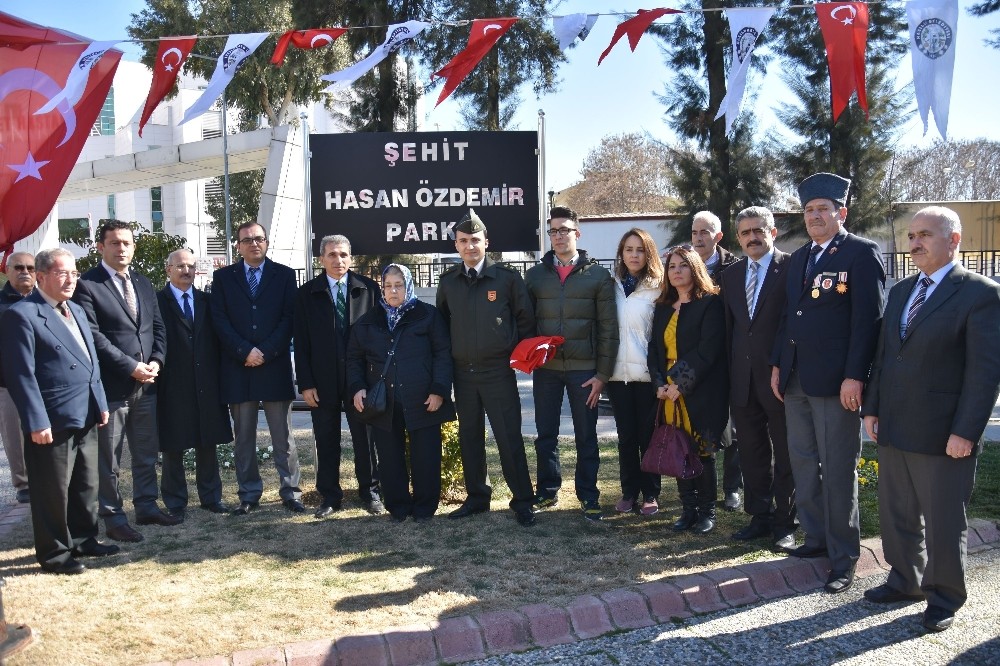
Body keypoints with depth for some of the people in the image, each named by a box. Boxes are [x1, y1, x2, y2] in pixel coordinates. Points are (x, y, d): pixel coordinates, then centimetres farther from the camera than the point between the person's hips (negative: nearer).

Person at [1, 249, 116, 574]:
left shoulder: (77, 311, 15)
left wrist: (100, 403, 13)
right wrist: (37, 422, -19)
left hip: (86, 418, 8)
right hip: (53, 422, -8)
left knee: (86, 485, 19)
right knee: (53, 491, 5)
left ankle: (83, 539, 34)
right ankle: (54, 553, 19)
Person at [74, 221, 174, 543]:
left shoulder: (143, 283, 14)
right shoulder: (86, 285, -9)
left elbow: (158, 326, 13)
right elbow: (94, 336, -15)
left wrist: (155, 361, -3)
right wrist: (131, 367, -17)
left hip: (146, 383, 7)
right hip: (111, 385, -6)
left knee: (147, 452, 16)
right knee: (108, 459, 5)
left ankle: (147, 505, 29)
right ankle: (113, 518, 16)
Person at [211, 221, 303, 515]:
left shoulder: (284, 274, 7)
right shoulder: (223, 277, 10)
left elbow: (288, 318, -1)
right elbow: (220, 320, 1)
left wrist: (265, 352, -10)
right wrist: (245, 351, -11)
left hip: (275, 366, -1)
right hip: (237, 367, 1)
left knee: (283, 436, 3)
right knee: (243, 437, 7)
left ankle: (291, 492, 10)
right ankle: (249, 494, 16)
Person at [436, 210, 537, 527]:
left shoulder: (507, 277, -4)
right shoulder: (448, 281, 7)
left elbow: (526, 319, 2)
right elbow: (442, 321, 18)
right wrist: (449, 357, 10)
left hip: (498, 370, -4)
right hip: (462, 372, 4)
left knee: (509, 437, -2)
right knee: (469, 437, 11)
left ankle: (523, 501, 10)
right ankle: (477, 496, 25)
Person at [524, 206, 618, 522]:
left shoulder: (598, 275, 0)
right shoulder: (535, 275, 7)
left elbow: (608, 328, -2)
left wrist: (602, 374, -7)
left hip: (584, 368, -2)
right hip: (545, 368, 2)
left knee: (586, 436, 8)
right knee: (546, 435, 10)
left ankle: (588, 496, 21)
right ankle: (547, 491, 25)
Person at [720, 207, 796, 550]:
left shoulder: (791, 268, -6)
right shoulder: (731, 275, 12)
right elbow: (729, 327, 13)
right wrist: (730, 373, 7)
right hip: (743, 380, 6)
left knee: (785, 454, 6)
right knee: (752, 453, 13)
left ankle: (785, 523, 17)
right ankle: (760, 517, 25)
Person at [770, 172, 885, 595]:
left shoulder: (862, 253, -6)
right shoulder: (798, 258, 16)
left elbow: (868, 318, -13)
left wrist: (854, 377, -18)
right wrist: (777, 365, 13)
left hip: (835, 381, -7)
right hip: (795, 380, 7)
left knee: (837, 469, 0)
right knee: (803, 464, 14)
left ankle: (844, 555, 13)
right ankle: (817, 538, 28)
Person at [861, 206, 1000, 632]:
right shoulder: (900, 292, 12)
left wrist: (965, 432, -17)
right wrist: (871, 407, 8)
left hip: (943, 435, -6)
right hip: (893, 429, 7)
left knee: (943, 521, 8)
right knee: (896, 514, 17)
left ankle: (945, 597, 27)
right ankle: (906, 581, 35)